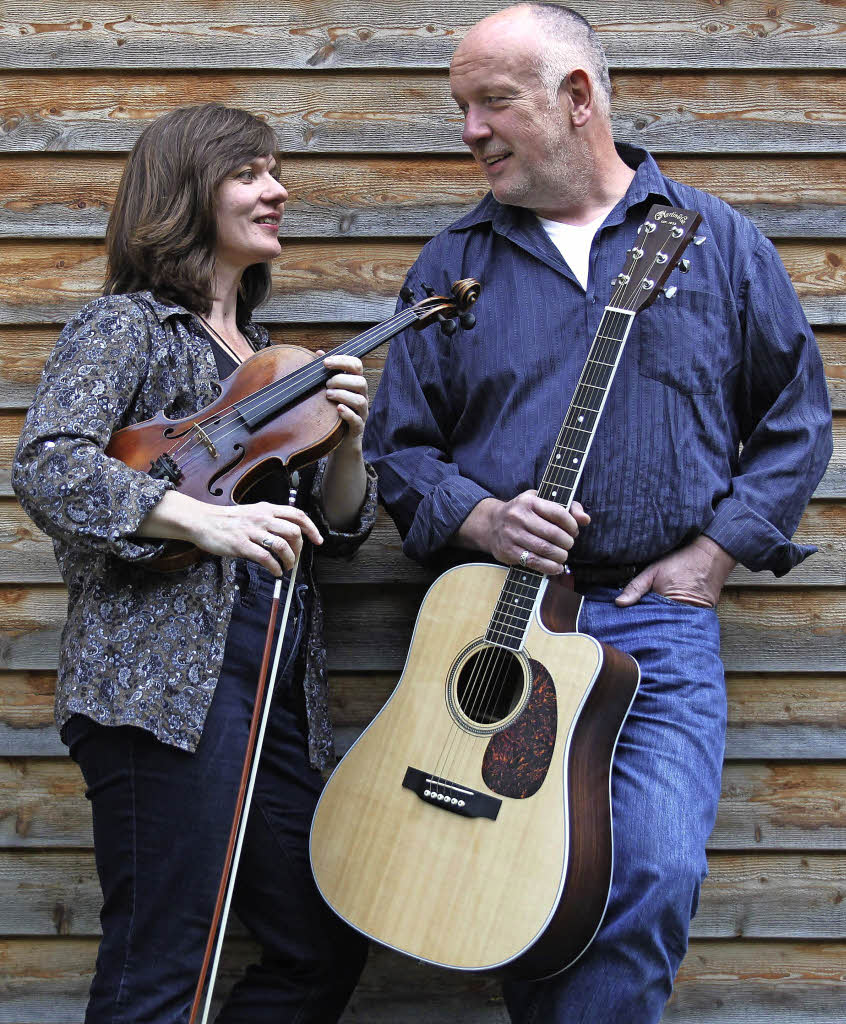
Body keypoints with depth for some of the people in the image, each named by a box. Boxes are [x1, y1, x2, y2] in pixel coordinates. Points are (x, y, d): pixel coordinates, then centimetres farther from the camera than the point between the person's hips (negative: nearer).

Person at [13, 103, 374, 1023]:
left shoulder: (267, 358, 22)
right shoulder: (125, 326, 0)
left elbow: (335, 533, 20)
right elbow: (45, 469, -16)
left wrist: (345, 443, 0)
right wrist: (204, 521, -26)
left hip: (282, 693, 8)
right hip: (165, 680, -8)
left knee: (327, 949, 8)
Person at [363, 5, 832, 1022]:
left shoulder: (715, 240, 8)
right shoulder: (453, 264, 11)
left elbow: (796, 415, 11)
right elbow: (398, 443, 10)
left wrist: (718, 550, 0)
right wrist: (478, 520, -9)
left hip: (659, 621, -1)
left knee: (655, 871, -18)